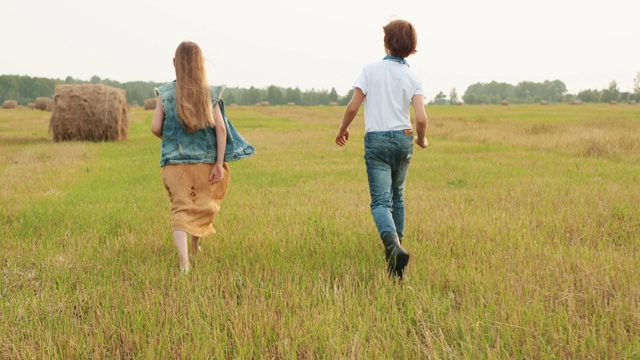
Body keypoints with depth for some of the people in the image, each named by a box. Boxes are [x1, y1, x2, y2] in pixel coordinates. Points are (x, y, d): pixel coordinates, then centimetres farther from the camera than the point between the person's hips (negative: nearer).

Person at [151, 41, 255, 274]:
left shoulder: (165, 92, -3)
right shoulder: (210, 93, -3)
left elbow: (156, 128, -5)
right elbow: (220, 127, -10)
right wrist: (220, 164, -8)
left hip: (175, 161, -1)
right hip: (206, 160, 1)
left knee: (181, 209, 2)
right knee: (202, 206, 20)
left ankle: (184, 259, -16)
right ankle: (195, 248, 39)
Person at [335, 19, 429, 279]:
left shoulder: (370, 70, -4)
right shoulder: (413, 77, 1)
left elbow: (352, 107, -8)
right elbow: (421, 118, -8)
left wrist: (342, 131, 11)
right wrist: (422, 139, 14)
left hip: (376, 140, -3)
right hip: (403, 139, 3)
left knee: (381, 201, -7)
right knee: (397, 195, 21)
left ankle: (393, 246, -31)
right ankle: (396, 244, 28)